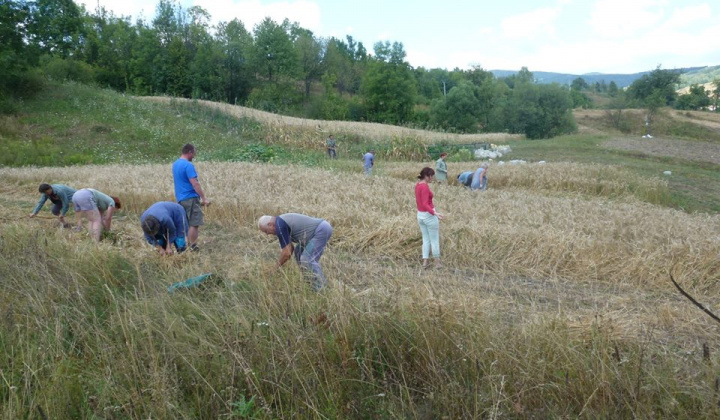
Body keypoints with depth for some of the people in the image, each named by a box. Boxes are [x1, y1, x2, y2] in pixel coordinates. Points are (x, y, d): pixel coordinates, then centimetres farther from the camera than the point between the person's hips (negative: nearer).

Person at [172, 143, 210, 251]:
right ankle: (193, 247, -3)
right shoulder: (188, 165, -16)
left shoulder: (175, 164, 14)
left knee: (186, 223, 14)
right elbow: (195, 184, -21)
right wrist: (204, 198, -19)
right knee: (194, 224, -5)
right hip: (190, 198, -9)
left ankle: (189, 244, 19)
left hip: (180, 198, 9)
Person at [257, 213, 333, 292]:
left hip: (322, 230, -11)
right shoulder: (282, 222, 16)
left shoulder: (280, 226, -15)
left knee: (308, 260, -13)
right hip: (321, 227, 11)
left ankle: (321, 289, -5)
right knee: (298, 251, 19)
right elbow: (290, 248, 24)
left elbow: (287, 253, -13)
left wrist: (277, 267, 2)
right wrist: (281, 265, 23)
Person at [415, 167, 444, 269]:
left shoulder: (417, 185, 6)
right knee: (435, 240, 6)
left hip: (420, 215, 8)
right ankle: (437, 263, 16)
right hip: (429, 216, -8)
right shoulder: (425, 187, -21)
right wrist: (435, 213, -36)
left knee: (426, 239, 16)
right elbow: (425, 204, -26)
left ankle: (425, 262, 14)